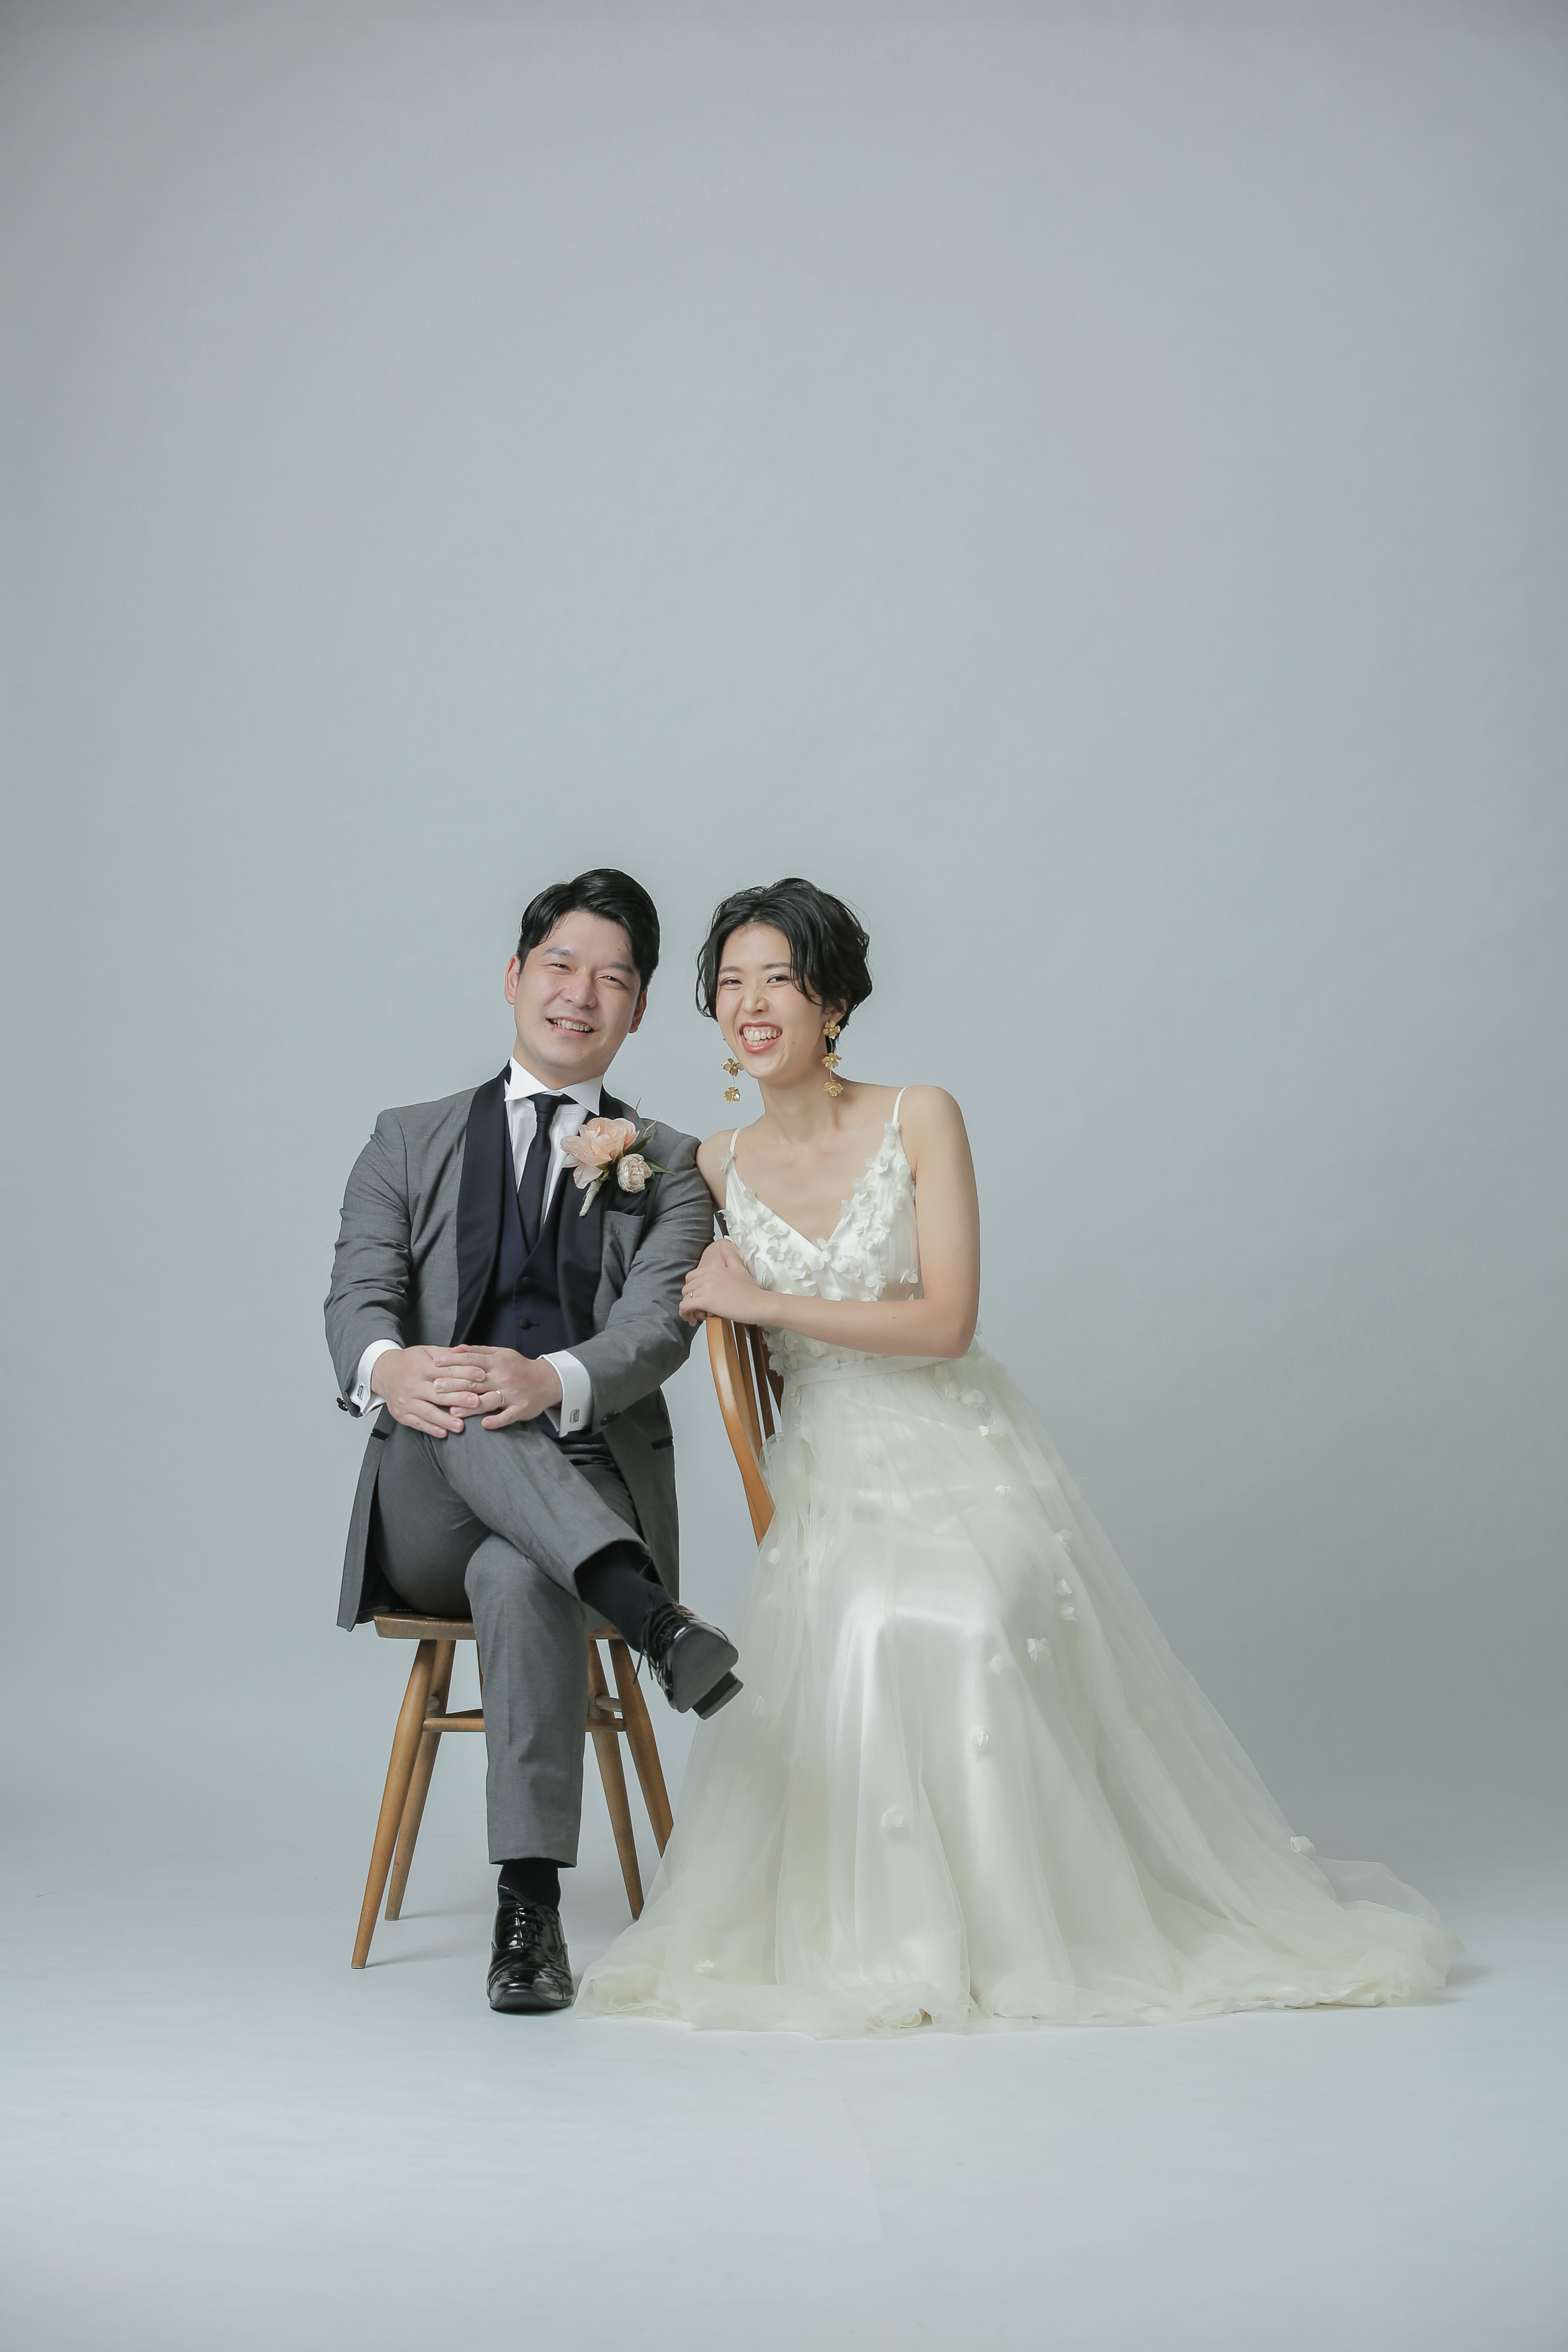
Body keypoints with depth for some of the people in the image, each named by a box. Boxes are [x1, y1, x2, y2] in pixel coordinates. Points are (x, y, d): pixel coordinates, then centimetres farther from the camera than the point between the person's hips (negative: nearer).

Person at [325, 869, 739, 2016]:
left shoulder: (671, 1169, 13)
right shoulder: (410, 1143, 17)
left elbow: (658, 1327, -6)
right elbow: (358, 1296, 0)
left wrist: (552, 1382, -30)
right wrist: (388, 1367, -27)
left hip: (588, 1483, -1)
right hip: (430, 1511, 1)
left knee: (519, 1580, -37)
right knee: (463, 1412, -35)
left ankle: (532, 1907, -35)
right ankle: (650, 1614, -49)